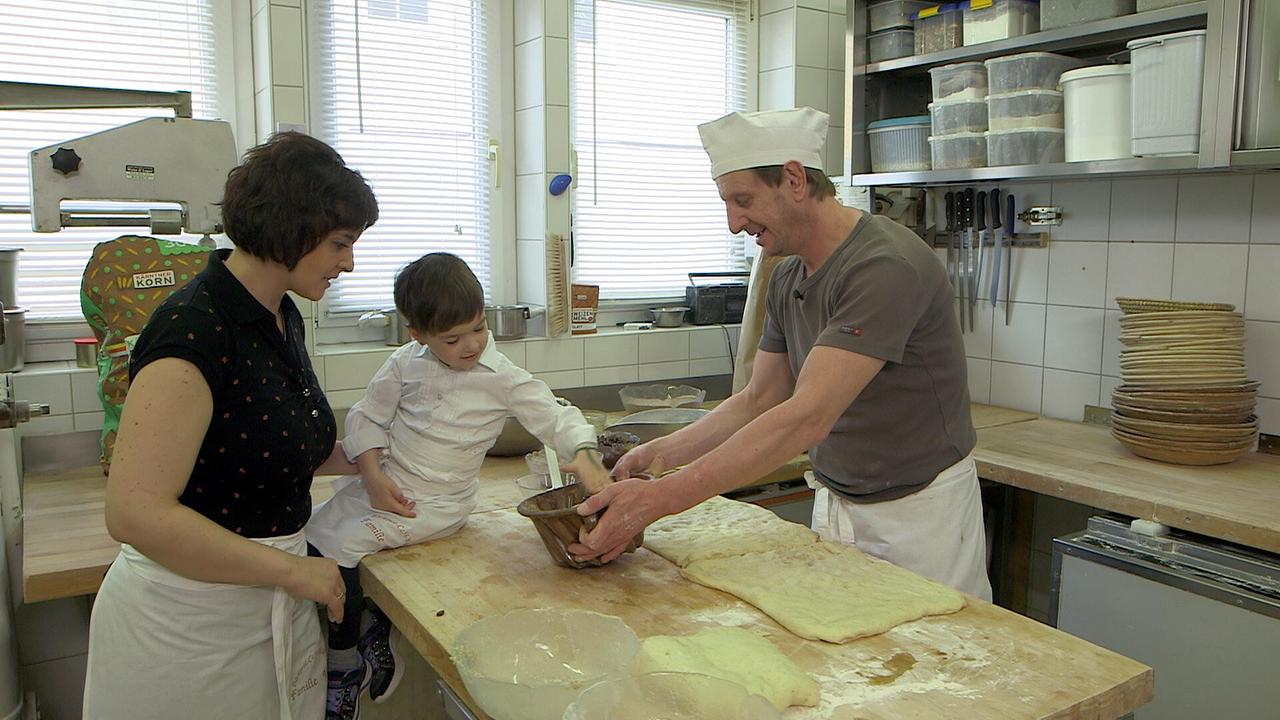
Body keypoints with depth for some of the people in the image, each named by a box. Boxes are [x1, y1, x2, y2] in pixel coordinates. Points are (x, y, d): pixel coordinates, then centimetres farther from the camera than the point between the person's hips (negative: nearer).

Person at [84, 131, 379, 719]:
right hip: (190, 621, -8)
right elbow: (135, 513, -28)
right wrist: (291, 570, -23)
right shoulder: (194, 333, -23)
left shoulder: (282, 317, 5)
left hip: (268, 601, 8)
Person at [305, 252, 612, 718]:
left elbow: (554, 417, -12)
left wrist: (585, 456, -30)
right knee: (310, 537, 2)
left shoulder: (503, 378, -9)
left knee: (340, 549, -17)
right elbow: (366, 418, 4)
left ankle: (346, 665, 6)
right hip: (380, 483, 6)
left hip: (435, 501, -5)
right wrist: (373, 477, -10)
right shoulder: (405, 363, 0)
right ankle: (369, 628, 17)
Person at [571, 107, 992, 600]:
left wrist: (658, 499, -37)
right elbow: (760, 400, 8)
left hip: (921, 510, -7)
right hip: (835, 503, 7)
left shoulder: (886, 266, -26)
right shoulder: (786, 280, 1)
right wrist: (663, 453, -6)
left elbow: (807, 417, -34)